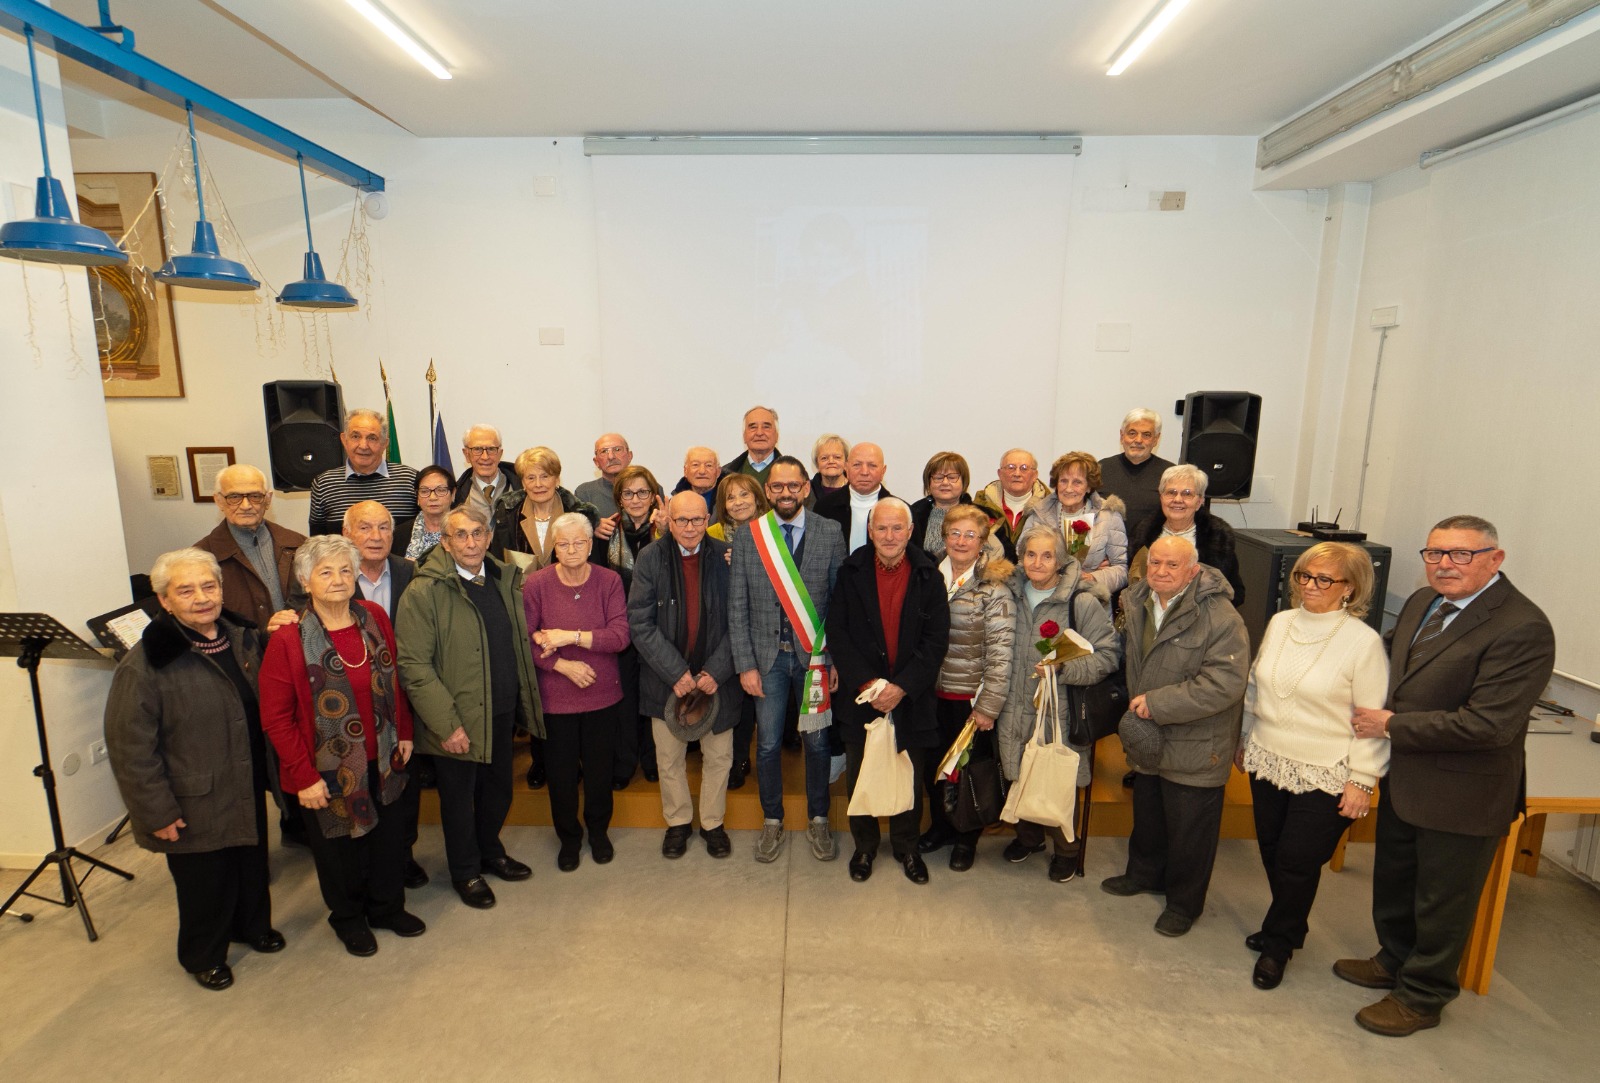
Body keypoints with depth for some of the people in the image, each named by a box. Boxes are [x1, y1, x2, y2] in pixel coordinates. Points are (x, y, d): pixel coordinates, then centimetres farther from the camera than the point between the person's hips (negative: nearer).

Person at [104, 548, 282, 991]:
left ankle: (252, 925, 47)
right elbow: (131, 747, -17)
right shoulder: (146, 662, -20)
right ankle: (203, 956, 37)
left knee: (253, 866, 22)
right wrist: (157, 811, -16)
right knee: (206, 883, 12)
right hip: (196, 804, -5)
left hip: (248, 791, 6)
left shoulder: (243, 639, -1)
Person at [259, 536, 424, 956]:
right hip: (330, 770, -3)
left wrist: (404, 733, 7)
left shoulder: (375, 617, -4)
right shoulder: (288, 639, -16)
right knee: (339, 847, 16)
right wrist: (304, 776, -14)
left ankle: (387, 906, 43)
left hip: (382, 761, 4)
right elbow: (276, 718, -13)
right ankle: (348, 918, 42)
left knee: (389, 838, 17)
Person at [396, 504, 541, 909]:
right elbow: (413, 664, -17)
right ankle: (466, 871, 36)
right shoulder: (424, 591, -15)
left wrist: (526, 702, 7)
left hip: (502, 713, 5)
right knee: (458, 798, 13)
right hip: (457, 720, -5)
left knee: (499, 790, 20)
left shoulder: (507, 580, 4)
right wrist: (445, 724, -19)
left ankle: (490, 850, 46)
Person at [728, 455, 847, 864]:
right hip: (768, 654, 1)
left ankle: (818, 820, 33)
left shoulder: (831, 533, -3)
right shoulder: (747, 536, -2)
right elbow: (737, 607, 0)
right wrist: (745, 664, -4)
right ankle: (772, 821, 31)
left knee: (816, 741, 12)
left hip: (815, 654, 0)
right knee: (768, 744, 10)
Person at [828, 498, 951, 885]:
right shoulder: (851, 572, -2)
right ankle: (864, 845, 35)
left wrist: (902, 686, -15)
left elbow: (936, 639, -6)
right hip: (861, 694, 0)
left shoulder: (928, 576, -3)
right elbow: (837, 635, -5)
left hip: (912, 697, 0)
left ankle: (906, 846, 35)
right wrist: (866, 683, -14)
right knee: (859, 777, 13)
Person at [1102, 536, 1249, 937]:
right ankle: (1144, 874, 47)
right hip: (1148, 739, 7)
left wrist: (1156, 703, -26)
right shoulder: (1136, 603, 1)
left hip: (1195, 749, -7)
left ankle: (1184, 902, 31)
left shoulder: (1221, 618, -23)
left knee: (1188, 832, 10)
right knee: (1147, 817, 25)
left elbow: (1223, 684, -30)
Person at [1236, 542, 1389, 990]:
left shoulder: (1363, 642, -13)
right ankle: (1287, 927, 38)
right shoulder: (1279, 623, 2)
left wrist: (1362, 780, -10)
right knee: (1272, 852, 15)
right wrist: (1244, 738, 18)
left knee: (1297, 862, 3)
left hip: (1325, 777, -5)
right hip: (1268, 763, 5)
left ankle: (1277, 944, 26)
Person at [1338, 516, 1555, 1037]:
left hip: (1460, 797, -7)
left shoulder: (1522, 629, -24)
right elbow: (1390, 658, 20)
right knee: (1394, 883, 25)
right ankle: (1395, 961, 48)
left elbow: (1488, 724, -28)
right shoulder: (1422, 603, 1)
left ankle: (1423, 995, 34)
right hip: (1403, 779, 8)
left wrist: (1391, 725, -21)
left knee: (1441, 902, 14)